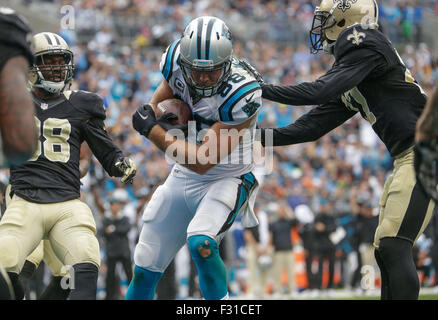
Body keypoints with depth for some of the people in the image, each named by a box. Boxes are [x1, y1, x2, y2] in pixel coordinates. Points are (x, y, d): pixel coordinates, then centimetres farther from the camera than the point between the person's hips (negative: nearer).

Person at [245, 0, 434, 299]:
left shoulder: (365, 45, -8)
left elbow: (321, 92, -18)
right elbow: (311, 126, 19)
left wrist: (262, 89, -10)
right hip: (407, 159, 10)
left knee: (394, 248, -16)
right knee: (385, 251, 9)